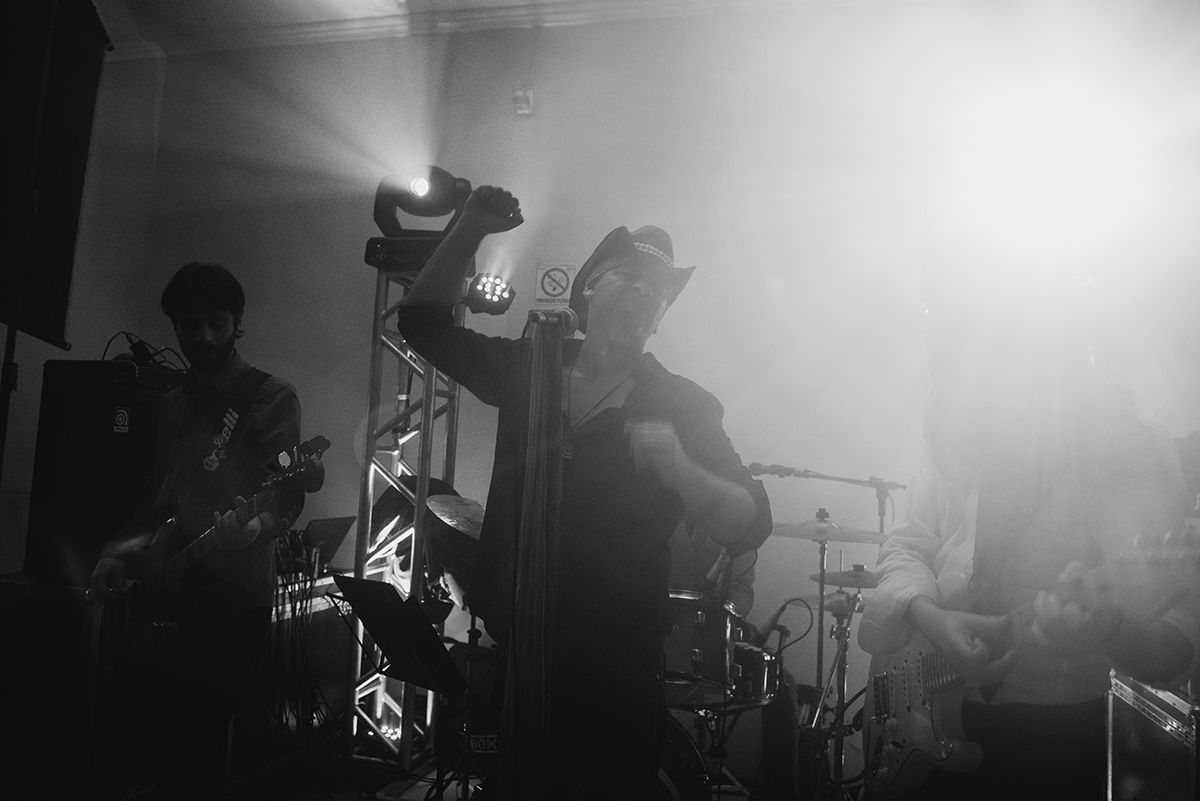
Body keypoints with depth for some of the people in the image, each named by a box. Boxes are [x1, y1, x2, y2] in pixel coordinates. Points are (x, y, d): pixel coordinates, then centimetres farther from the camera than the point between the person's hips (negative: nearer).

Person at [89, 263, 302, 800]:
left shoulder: (272, 398, -5)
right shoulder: (176, 404, 14)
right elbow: (166, 499, 19)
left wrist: (254, 523, -36)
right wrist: (120, 552, 3)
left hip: (234, 600, -6)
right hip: (173, 593, 6)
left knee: (195, 744, -5)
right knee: (146, 721, 7)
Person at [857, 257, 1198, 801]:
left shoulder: (1129, 455, -19)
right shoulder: (955, 436, -2)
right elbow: (907, 546, 3)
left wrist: (1110, 625, -45)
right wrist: (928, 615, -18)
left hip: (1051, 745, -4)